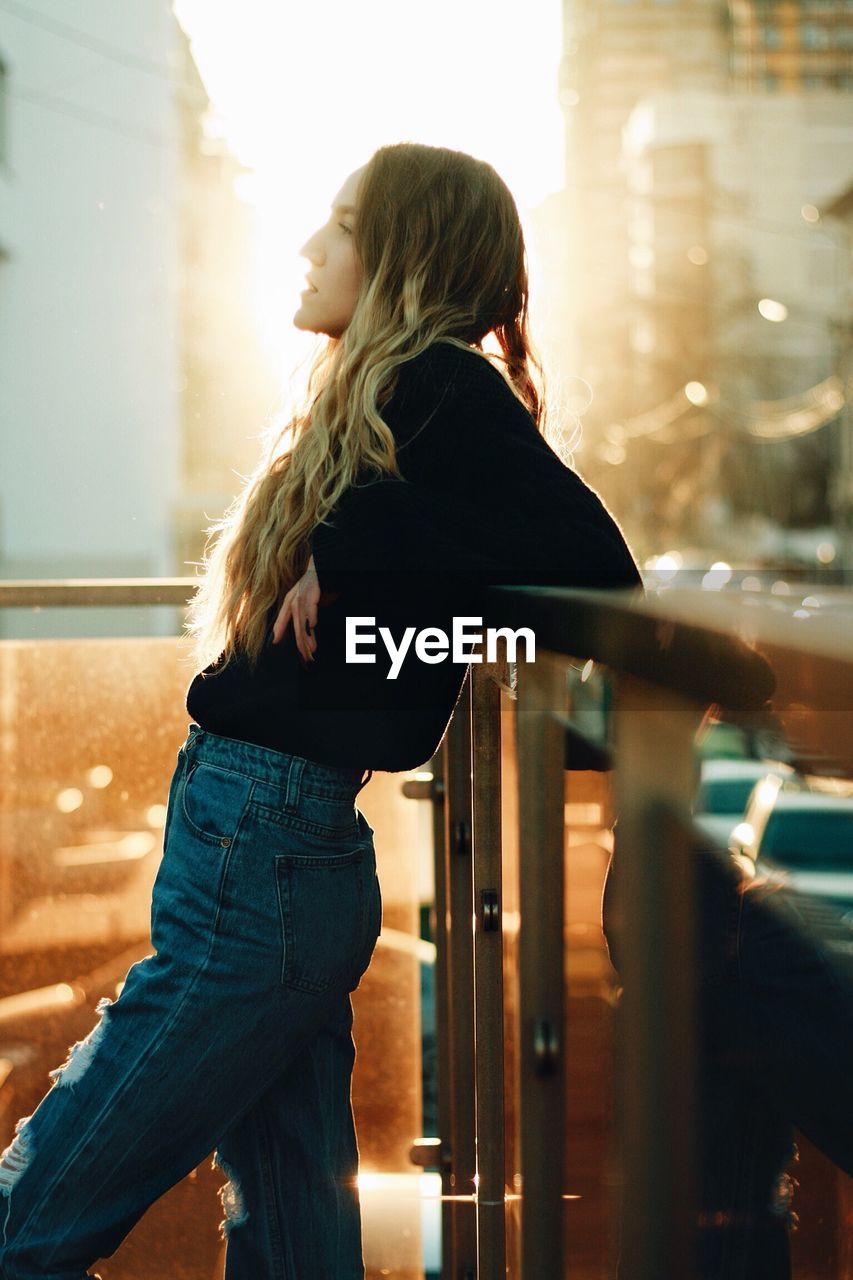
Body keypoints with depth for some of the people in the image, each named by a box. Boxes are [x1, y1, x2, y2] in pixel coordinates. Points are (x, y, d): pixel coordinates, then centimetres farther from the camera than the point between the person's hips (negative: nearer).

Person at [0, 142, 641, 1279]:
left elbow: (595, 561, -22)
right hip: (262, 843, 10)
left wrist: (352, 552, -20)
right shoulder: (384, 397, 17)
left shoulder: (442, 388, -11)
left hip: (265, 854, -10)